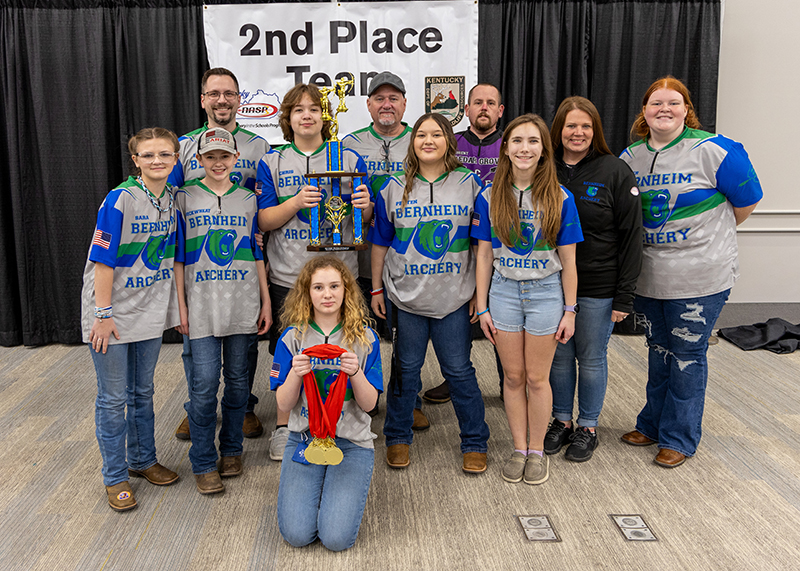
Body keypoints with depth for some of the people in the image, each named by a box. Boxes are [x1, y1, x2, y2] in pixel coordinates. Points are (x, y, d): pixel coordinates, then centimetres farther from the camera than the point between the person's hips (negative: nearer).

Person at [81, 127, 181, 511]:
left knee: (143, 392, 19)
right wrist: (104, 314, -17)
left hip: (149, 311, 6)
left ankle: (143, 460, 36)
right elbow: (103, 261, -17)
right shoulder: (120, 200, -17)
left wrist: (176, 305, 9)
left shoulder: (172, 199, 2)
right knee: (114, 399, 5)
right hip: (113, 313, -5)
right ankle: (115, 477, 20)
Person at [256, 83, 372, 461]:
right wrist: (297, 201, -18)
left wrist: (364, 205, -17)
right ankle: (284, 427, 25)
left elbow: (364, 218, 7)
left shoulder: (349, 159, 5)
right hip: (288, 274, 0)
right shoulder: (272, 163, 5)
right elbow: (264, 221, -1)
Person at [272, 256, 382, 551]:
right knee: (297, 534, -12)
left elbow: (369, 404, -4)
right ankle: (316, 485, 18)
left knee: (336, 538, -14)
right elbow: (284, 404, -3)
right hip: (304, 438, 1)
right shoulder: (293, 337, -2)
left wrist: (355, 372, -23)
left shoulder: (364, 338, -3)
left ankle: (345, 489, 16)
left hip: (352, 443, -1)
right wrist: (295, 374, -22)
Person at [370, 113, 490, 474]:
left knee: (459, 370, 5)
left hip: (454, 296, -1)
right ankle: (397, 438, 29)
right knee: (406, 368, 11)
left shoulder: (469, 183, 1)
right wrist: (377, 288, 8)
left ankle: (474, 443, 22)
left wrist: (479, 291, 1)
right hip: (406, 295, 1)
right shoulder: (395, 188, 3)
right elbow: (380, 242, 9)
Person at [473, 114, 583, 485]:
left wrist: (569, 310, -2)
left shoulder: (559, 198, -5)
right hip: (504, 291, 2)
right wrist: (483, 307, 0)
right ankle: (519, 449, 25)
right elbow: (484, 256, 2)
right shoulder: (490, 197, -1)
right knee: (513, 376, 10)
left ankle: (537, 451, 24)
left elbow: (568, 260, -2)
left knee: (537, 378, 7)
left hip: (546, 292, -2)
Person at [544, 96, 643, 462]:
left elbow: (631, 236, -7)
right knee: (558, 355, 13)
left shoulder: (615, 172, -7)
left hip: (598, 288, -3)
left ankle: (588, 428, 26)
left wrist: (625, 294, -10)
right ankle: (561, 421, 30)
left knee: (591, 357, 9)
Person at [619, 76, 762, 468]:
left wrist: (710, 235, 10)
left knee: (687, 354, 5)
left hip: (699, 276, -5)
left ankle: (679, 438, 19)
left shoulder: (712, 150, -11)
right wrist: (654, 236, 8)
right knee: (659, 351, 17)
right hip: (647, 274, 5)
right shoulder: (631, 156, 4)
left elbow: (747, 200, -1)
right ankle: (652, 425, 33)